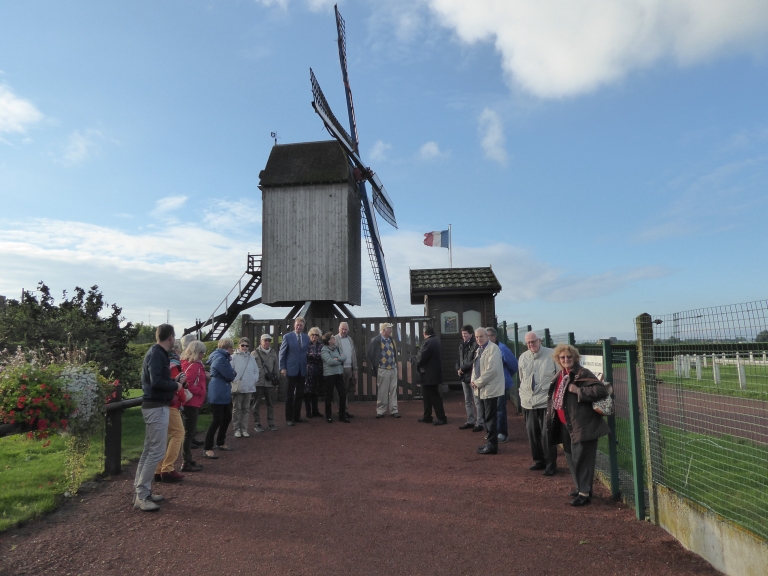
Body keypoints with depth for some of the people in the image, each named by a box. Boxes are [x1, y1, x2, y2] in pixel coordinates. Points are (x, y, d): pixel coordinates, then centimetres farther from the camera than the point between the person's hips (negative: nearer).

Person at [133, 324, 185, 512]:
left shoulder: (157, 353, 12)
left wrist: (174, 380, 10)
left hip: (155, 406, 11)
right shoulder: (157, 354, -17)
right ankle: (141, 496, 0)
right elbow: (157, 382, -27)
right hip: (157, 407, -11)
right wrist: (176, 385, -13)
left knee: (149, 450, 16)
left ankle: (141, 491, 24)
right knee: (157, 452, -6)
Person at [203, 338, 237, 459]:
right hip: (217, 394, -11)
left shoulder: (222, 357, 16)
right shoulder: (220, 359, -19)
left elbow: (228, 374, 17)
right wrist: (234, 372, 3)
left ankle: (220, 443, 30)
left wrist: (232, 372, -4)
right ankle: (208, 448, -2)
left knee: (227, 418, 16)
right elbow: (230, 376, -17)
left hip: (224, 393, 11)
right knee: (217, 420, -8)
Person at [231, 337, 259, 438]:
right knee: (237, 409, 3)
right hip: (237, 387, -4)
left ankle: (244, 429, 16)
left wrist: (255, 380, 0)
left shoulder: (251, 358, 9)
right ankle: (237, 429, 12)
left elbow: (256, 370, 13)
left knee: (246, 409, 9)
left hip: (249, 387, 4)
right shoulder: (234, 357, -3)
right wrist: (233, 382, -14)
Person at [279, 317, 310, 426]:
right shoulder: (287, 337, -3)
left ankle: (297, 416, 20)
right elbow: (282, 353, -3)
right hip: (291, 369, -4)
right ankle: (289, 418, 10)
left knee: (300, 394, 9)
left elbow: (307, 353, 11)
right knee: (290, 395, 2)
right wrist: (282, 368, -8)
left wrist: (308, 367, 5)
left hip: (302, 370, 4)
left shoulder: (306, 338, 8)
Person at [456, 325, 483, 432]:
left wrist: (463, 368, -16)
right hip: (464, 376, 8)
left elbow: (475, 361, -20)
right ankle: (470, 421, 27)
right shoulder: (462, 345, 11)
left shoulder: (475, 345, -14)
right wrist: (458, 368, -1)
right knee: (467, 401, 16)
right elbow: (459, 358, 17)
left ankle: (480, 423, 6)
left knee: (477, 401, -2)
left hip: (473, 376, -8)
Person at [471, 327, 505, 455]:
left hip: (490, 388, -9)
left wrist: (478, 382, -15)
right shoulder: (479, 350, 15)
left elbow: (492, 369, -21)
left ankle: (492, 445, 4)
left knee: (490, 417, -4)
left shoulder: (493, 348, -13)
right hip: (482, 388, 9)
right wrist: (474, 380, 1)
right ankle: (490, 442, 25)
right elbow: (475, 367, 20)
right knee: (486, 417, 15)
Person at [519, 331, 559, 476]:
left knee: (547, 435, -2)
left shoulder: (551, 355, -6)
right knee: (532, 433, 11)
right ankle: (539, 461, 28)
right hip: (528, 403, 5)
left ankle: (551, 465, 12)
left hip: (546, 402, -4)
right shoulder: (523, 357, 7)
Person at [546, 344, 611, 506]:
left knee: (581, 458, -4)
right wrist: (551, 418, 18)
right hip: (566, 425, 9)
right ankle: (581, 487, 32)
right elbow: (554, 397, 24)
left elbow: (602, 390, -23)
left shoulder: (583, 373, -13)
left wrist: (578, 391, -24)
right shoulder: (559, 376, 11)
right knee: (571, 457, 17)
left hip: (582, 425, -9)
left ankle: (584, 493, 7)